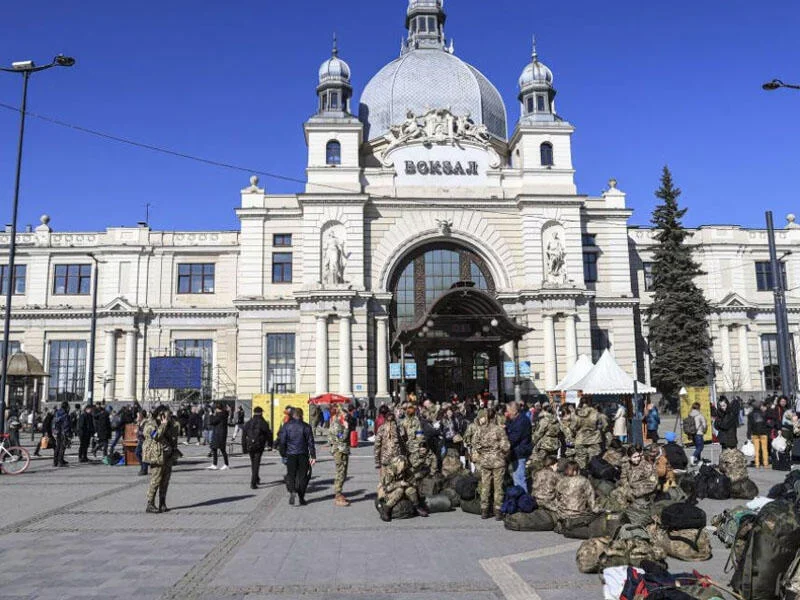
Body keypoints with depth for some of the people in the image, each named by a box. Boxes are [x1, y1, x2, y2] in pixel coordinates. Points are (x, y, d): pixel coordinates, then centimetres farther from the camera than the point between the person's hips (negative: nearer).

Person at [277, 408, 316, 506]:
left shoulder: (286, 426, 1)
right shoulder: (306, 427, 0)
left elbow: (281, 441, -1)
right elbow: (311, 443, -1)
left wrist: (283, 455, 7)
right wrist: (313, 456, 2)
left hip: (290, 455, 0)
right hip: (303, 455, 0)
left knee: (291, 475, 7)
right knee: (302, 476, 8)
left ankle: (292, 491, -18)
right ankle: (301, 498, 10)